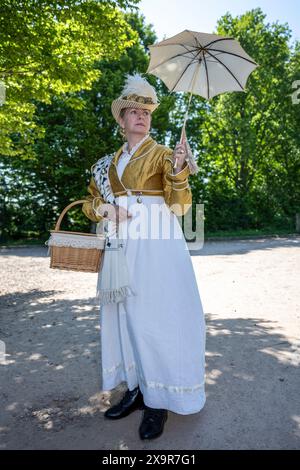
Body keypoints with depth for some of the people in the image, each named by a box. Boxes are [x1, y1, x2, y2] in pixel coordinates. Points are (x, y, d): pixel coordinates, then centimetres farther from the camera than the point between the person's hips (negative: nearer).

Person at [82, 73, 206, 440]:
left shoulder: (162, 154, 4)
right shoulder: (112, 161, 17)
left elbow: (180, 206, -4)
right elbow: (89, 201, 17)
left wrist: (178, 172, -21)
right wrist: (104, 209, -5)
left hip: (156, 242, -5)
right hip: (122, 242, 5)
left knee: (155, 315, -2)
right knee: (125, 313, 8)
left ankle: (159, 399, 13)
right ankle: (136, 388, 25)